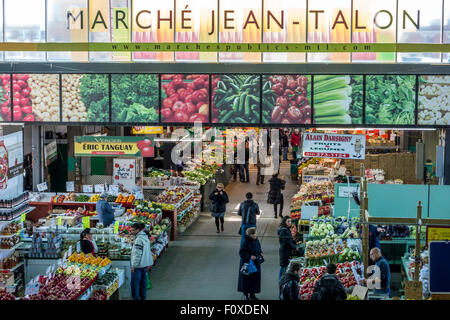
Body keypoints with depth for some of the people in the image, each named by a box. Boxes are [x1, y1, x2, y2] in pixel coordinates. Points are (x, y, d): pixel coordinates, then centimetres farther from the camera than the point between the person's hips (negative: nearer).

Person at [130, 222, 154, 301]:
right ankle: (143, 297, 21)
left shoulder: (138, 239, -18)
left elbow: (137, 254, -22)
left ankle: (136, 298, 0)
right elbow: (149, 251, 16)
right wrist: (148, 264, 21)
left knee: (135, 283, -2)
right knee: (143, 281, 15)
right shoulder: (145, 237, 11)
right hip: (145, 264, 9)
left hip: (138, 265, -9)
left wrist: (133, 265, -19)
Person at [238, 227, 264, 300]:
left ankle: (252, 294, 24)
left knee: (255, 278, 11)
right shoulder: (246, 242, -19)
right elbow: (241, 252, -17)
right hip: (247, 263, -6)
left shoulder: (256, 241, 1)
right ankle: (246, 294, 19)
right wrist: (250, 256, -26)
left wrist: (261, 253, -3)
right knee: (247, 278, 3)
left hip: (256, 263, 6)